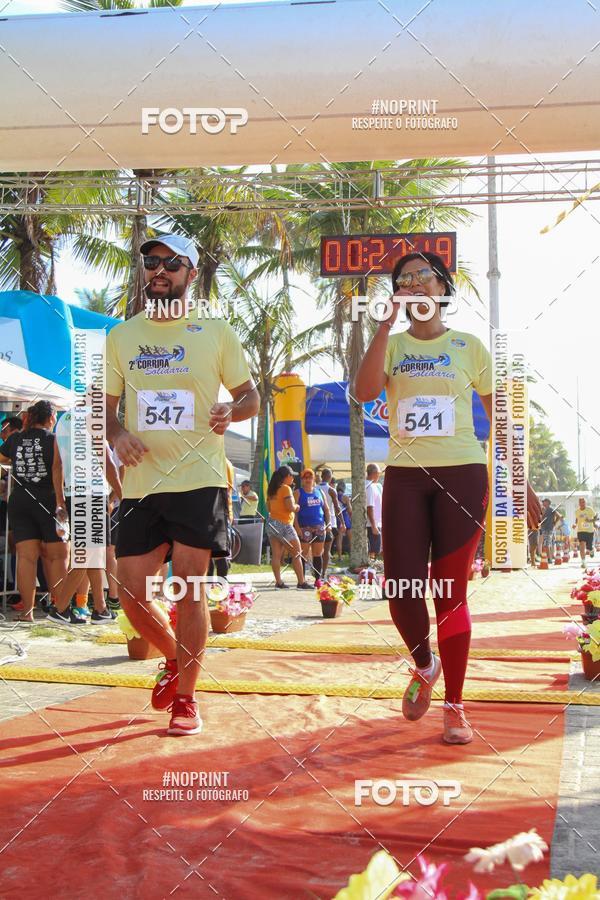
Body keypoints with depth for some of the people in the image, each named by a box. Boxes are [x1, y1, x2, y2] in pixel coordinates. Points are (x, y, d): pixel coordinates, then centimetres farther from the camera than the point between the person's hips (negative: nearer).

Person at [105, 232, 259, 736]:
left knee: (189, 587, -3)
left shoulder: (216, 333, 3)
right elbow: (105, 404, 14)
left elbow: (251, 396, 9)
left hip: (199, 480, -3)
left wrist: (231, 413, -14)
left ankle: (186, 697, 11)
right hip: (141, 483, 3)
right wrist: (116, 435, -8)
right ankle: (175, 659, 32)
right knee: (132, 594, 3)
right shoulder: (121, 336, 10)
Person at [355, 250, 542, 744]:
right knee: (402, 592, -4)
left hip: (461, 474, -1)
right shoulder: (391, 345, 9)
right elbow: (365, 392, -12)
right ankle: (424, 666, 28)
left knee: (450, 592, -1)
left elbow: (500, 416, 10)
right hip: (405, 476, 1)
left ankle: (455, 707, 10)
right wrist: (388, 322, -12)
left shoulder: (468, 346, 8)